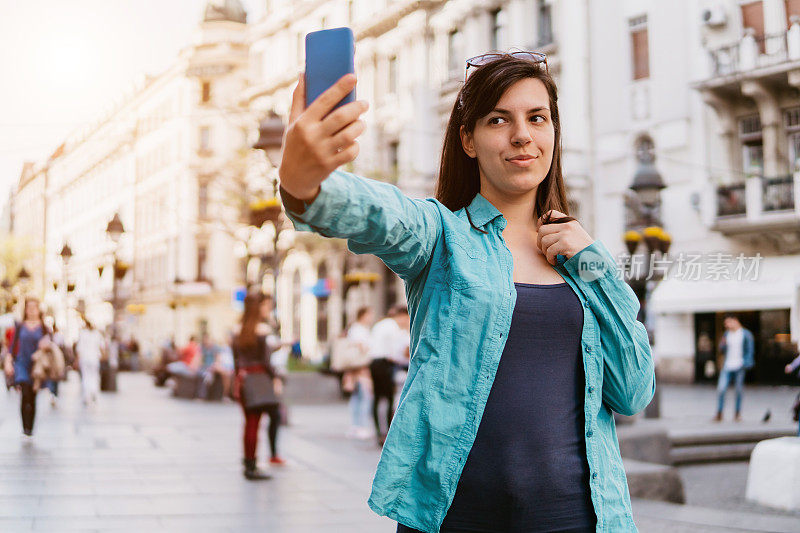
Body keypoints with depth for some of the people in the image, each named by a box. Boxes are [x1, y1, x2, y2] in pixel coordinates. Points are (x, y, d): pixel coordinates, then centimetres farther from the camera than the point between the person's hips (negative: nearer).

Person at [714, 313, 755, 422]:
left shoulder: (746, 334, 0)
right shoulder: (726, 334, 12)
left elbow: (749, 350, -1)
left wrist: (746, 364, -11)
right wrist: (722, 344, -4)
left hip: (739, 367, -3)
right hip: (727, 366, 3)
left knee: (739, 390, 2)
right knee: (721, 389, -8)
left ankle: (738, 413, 16)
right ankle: (719, 413, 0)